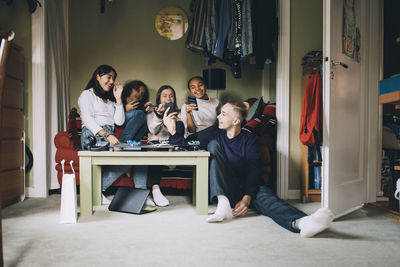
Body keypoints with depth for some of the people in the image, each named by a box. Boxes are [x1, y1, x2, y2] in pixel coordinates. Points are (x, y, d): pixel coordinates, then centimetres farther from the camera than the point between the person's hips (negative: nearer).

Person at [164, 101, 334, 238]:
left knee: (265, 197, -36)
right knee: (213, 145, -17)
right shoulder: (216, 136, 16)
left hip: (247, 188, -1)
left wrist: (246, 199, -26)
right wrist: (173, 131, -4)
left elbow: (253, 172, -9)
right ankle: (223, 204, -35)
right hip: (223, 188, 2)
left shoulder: (250, 140, 4)